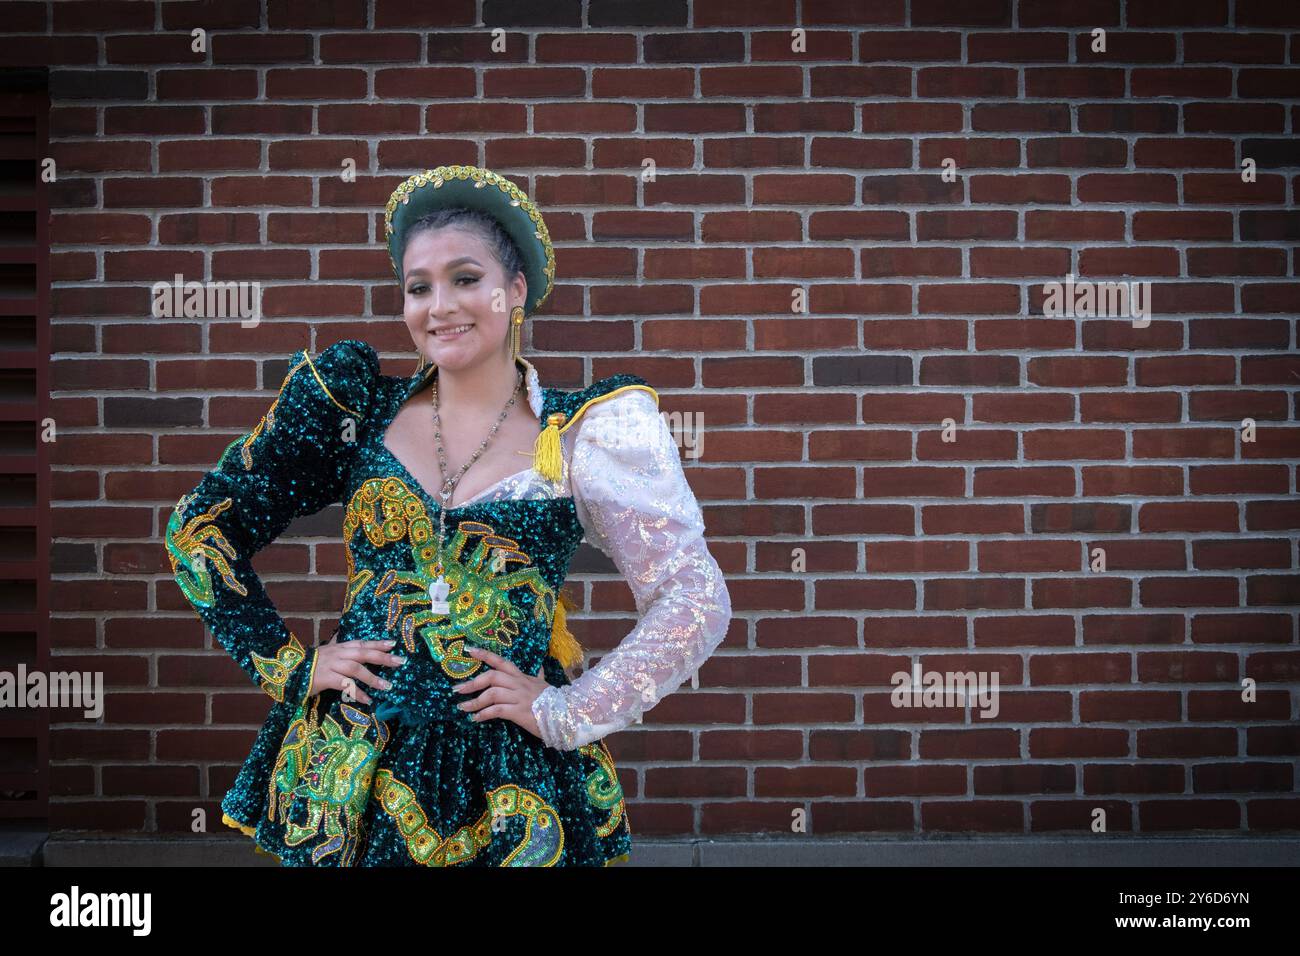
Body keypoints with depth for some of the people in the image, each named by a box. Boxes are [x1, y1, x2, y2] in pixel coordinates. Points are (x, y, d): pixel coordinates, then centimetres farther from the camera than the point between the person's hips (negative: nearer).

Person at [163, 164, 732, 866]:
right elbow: (201, 525, 6)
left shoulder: (584, 434, -4)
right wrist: (289, 665, -1)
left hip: (508, 792, -1)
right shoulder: (359, 406, 1)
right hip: (349, 777, 2)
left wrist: (565, 712, -9)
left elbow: (696, 603, -5)